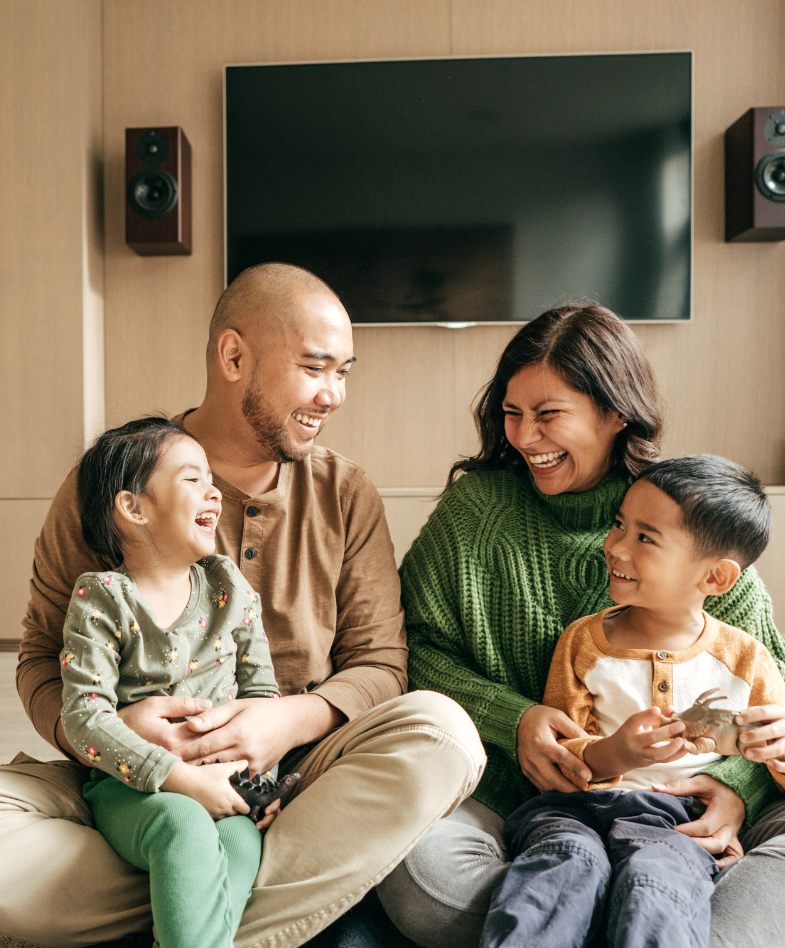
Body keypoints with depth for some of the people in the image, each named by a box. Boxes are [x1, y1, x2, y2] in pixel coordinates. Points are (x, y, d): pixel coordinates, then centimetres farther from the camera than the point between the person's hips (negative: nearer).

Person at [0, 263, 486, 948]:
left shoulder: (347, 494, 4)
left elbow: (379, 663, 2)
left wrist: (294, 719, -19)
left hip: (294, 776, 1)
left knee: (443, 729, -26)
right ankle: (310, 891, -19)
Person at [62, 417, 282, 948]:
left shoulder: (230, 587, 6)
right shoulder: (101, 600, -6)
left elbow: (262, 690, 10)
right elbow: (85, 716, -13)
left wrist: (264, 778, -6)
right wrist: (180, 778, -21)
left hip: (224, 781, 3)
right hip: (130, 786, -3)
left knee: (240, 840, -28)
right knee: (183, 826, -34)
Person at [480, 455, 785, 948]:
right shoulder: (583, 640, 8)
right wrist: (611, 756, -19)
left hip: (676, 819, 0)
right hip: (575, 804, 1)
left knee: (653, 877, -34)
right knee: (570, 862, -32)